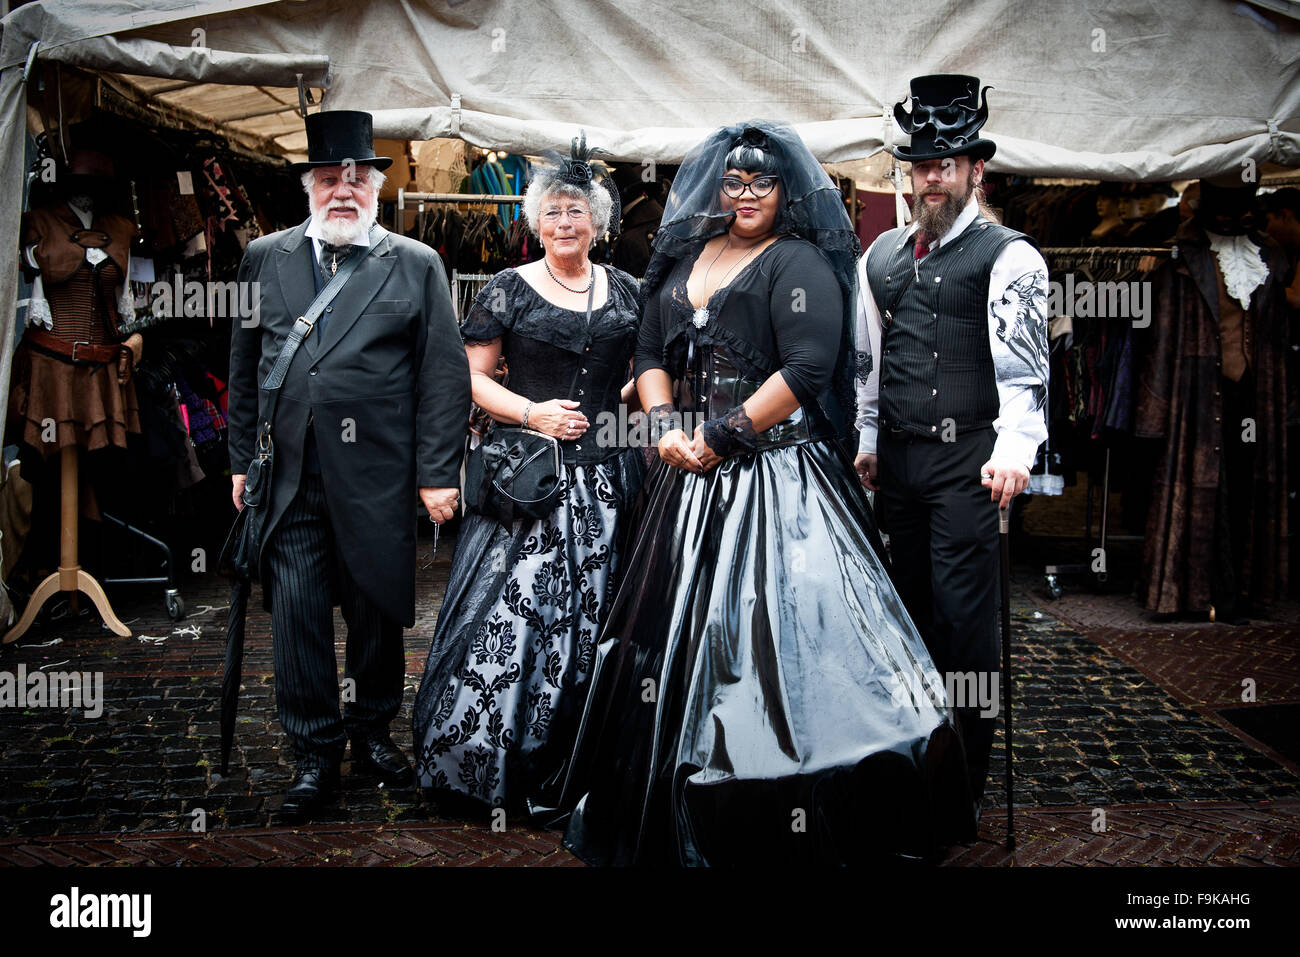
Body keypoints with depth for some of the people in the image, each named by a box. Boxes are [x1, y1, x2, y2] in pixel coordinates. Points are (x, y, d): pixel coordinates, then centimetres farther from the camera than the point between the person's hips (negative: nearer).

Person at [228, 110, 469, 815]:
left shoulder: (416, 266, 4)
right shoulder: (265, 258, 12)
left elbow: (443, 375, -1)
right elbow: (245, 366, 15)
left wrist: (438, 473, -6)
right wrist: (243, 459, 11)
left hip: (378, 477, -1)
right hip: (288, 476, 2)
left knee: (377, 611, 9)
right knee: (296, 613, 1)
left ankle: (373, 731, 29)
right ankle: (315, 752, 14)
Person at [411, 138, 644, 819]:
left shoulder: (624, 291, 12)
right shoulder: (509, 290, 2)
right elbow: (472, 377, 1)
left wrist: (625, 398, 0)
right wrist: (531, 412, -13)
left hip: (607, 477, 3)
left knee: (596, 617, 5)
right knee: (513, 607, -8)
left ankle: (574, 767, 18)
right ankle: (501, 765, 5)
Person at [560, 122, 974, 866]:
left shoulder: (800, 264, -5)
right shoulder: (684, 260, 15)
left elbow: (806, 368, -16)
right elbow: (652, 356, 15)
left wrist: (724, 436, -14)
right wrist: (666, 427, -2)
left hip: (775, 480, -7)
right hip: (689, 477, 7)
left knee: (766, 631, -7)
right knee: (680, 631, 12)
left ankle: (792, 819, 4)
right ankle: (681, 814, 26)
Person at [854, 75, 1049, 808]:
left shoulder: (1008, 256, -5)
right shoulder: (882, 255, 14)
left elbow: (1023, 364, -14)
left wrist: (1014, 452, -26)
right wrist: (868, 439, 19)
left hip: (966, 460, -6)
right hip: (897, 459, 6)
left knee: (964, 614, -4)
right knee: (913, 603, 14)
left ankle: (968, 771, 9)